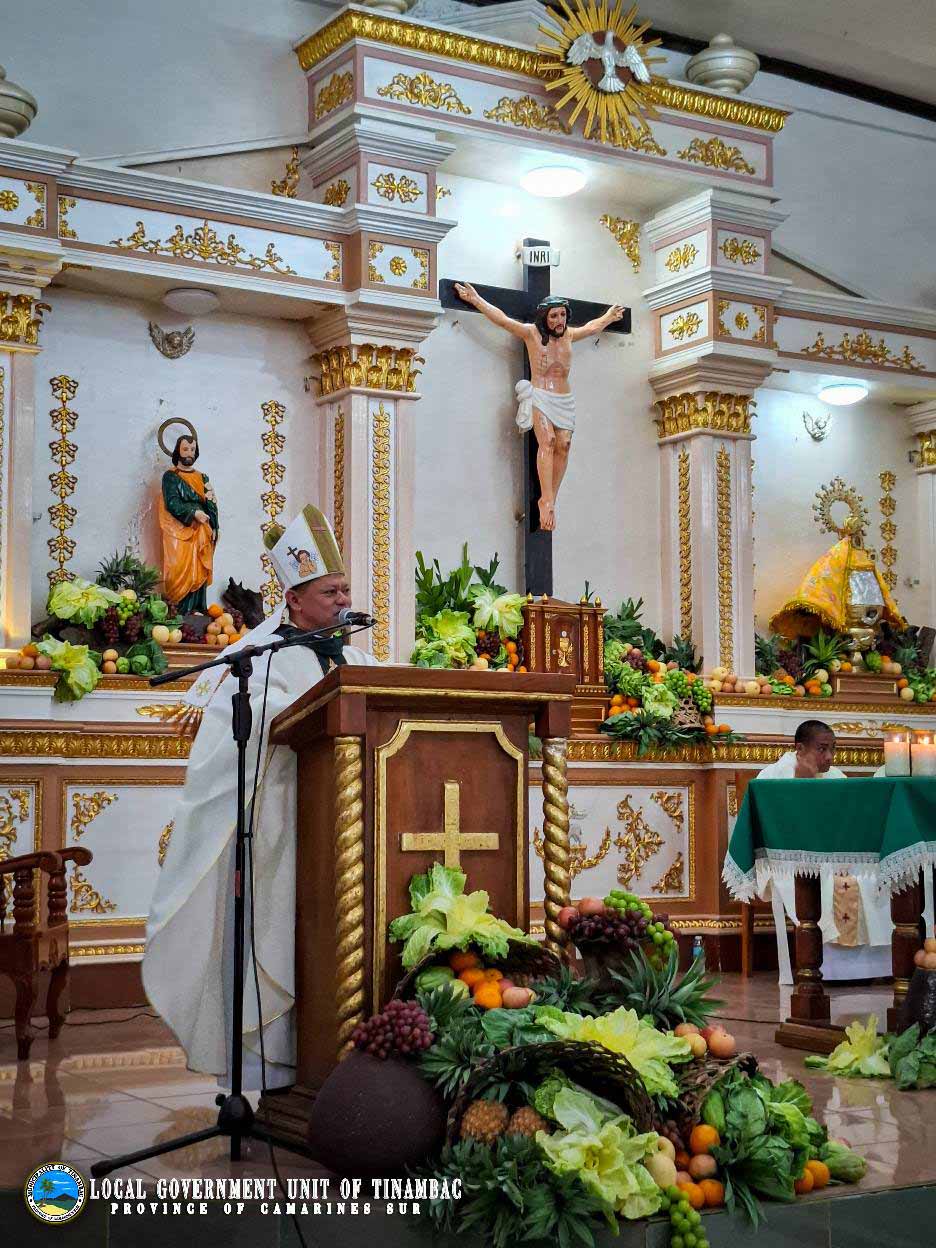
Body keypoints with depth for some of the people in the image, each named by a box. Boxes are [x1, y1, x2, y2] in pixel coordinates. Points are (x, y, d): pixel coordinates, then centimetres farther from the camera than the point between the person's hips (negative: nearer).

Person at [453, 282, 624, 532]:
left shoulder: (569, 334, 16)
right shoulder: (532, 333, 2)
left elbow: (593, 327, 36)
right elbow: (502, 319, -2)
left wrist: (609, 316, 51)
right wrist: (475, 300, -6)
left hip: (564, 399, 5)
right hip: (539, 396, -5)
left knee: (563, 445, -13)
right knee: (547, 442, -23)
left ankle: (549, 500, -11)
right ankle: (547, 502, -28)